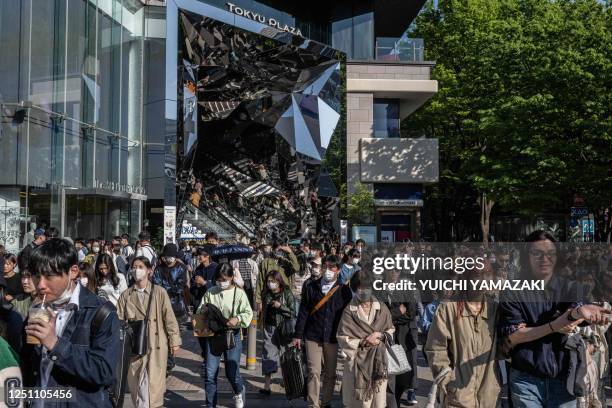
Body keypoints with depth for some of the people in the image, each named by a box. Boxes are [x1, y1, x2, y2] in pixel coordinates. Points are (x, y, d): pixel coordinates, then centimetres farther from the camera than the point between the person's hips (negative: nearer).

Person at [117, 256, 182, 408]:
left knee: (154, 381, -5)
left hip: (156, 345, -2)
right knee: (135, 381, 7)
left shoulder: (159, 292, 1)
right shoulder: (126, 295, 8)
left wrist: (174, 341, -2)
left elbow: (169, 318, 0)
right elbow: (119, 320, 6)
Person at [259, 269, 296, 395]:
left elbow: (293, 313, -8)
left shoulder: (287, 294, -7)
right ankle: (267, 386, -5)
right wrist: (262, 324, 20)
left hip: (283, 328, -3)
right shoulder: (266, 294, 7)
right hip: (269, 328, 3)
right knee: (268, 354, -3)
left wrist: (280, 306, -18)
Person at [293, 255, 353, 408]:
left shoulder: (344, 290, 2)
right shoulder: (311, 287, 3)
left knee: (331, 374, 8)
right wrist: (298, 335, 1)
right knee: (314, 372, -3)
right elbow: (303, 312, 3)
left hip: (333, 338, 1)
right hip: (313, 336, -1)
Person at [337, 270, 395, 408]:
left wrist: (381, 336, -8)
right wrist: (363, 342, -13)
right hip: (357, 361, -2)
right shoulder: (349, 311, -5)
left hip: (379, 360, 2)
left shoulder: (381, 308, 3)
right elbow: (343, 339, -5)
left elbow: (391, 329, 11)